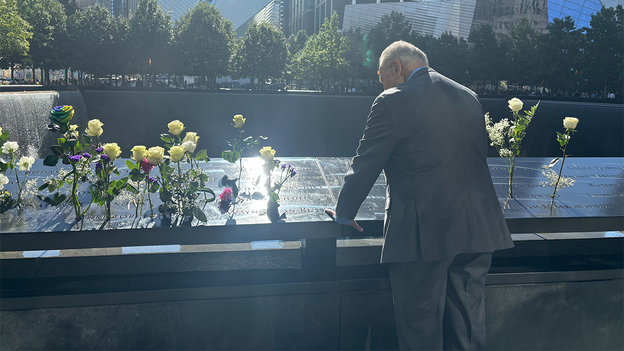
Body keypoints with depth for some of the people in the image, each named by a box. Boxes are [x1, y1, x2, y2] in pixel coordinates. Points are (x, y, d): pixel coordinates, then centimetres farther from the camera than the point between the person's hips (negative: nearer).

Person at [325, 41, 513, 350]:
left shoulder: (392, 102, -8)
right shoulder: (469, 96, 14)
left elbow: (365, 165, -4)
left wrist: (343, 213, 10)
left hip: (423, 232, -7)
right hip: (478, 229, 7)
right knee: (468, 322, 17)